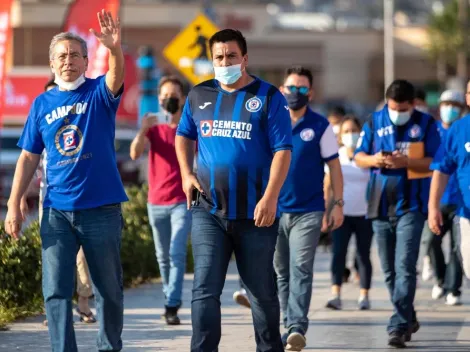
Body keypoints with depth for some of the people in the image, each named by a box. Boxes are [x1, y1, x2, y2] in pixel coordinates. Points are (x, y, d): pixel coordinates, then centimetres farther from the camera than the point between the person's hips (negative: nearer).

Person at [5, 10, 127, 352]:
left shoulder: (99, 93, 0)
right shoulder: (43, 103, 8)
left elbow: (117, 77, -24)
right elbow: (29, 158, 10)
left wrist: (115, 48, -45)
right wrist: (14, 205, 2)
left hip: (102, 208, -2)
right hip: (56, 211, 2)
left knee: (109, 290, 8)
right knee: (56, 291, -2)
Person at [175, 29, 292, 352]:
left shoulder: (268, 97, -4)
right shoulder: (199, 96, 8)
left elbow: (282, 150, -9)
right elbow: (184, 135, 24)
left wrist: (270, 197, -18)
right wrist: (186, 173, 7)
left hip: (255, 213, -2)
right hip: (208, 210, 3)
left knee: (262, 290, 9)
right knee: (205, 289, -5)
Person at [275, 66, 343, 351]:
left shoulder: (320, 126, 1)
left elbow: (334, 166, 4)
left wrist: (338, 204, -3)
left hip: (308, 212, -3)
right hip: (274, 210, 3)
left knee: (301, 270, -13)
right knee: (282, 273, 8)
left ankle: (297, 328, -19)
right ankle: (291, 328, 17)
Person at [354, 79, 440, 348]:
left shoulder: (426, 124, 0)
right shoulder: (375, 122, 8)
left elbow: (434, 163, -4)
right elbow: (359, 157, 10)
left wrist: (405, 162, -20)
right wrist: (374, 160, -12)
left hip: (411, 206, -4)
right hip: (380, 205, 4)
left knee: (405, 267, -13)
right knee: (389, 270, 10)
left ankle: (400, 327, -15)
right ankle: (408, 318, 27)